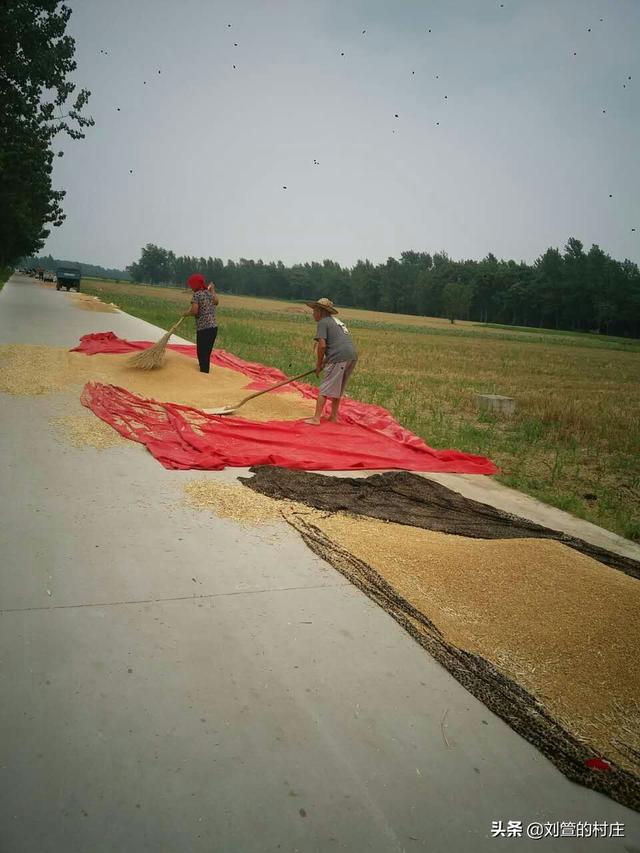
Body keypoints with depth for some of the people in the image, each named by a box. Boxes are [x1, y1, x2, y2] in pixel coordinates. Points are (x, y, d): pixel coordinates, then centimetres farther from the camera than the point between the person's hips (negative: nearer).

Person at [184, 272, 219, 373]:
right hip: (213, 327, 8)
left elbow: (195, 311, -18)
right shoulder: (209, 293, 13)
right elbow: (216, 301, 34)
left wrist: (187, 313, 2)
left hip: (204, 329, -8)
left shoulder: (197, 294, -8)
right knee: (207, 354, 17)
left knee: (202, 355, -1)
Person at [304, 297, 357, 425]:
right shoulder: (336, 321, 26)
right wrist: (325, 362, 24)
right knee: (338, 390, 19)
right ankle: (334, 416, 25)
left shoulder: (323, 322, -1)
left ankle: (316, 418, -6)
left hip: (339, 357, -8)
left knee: (324, 389, -4)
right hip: (352, 356, 9)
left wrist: (319, 365, -1)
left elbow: (322, 345, -11)